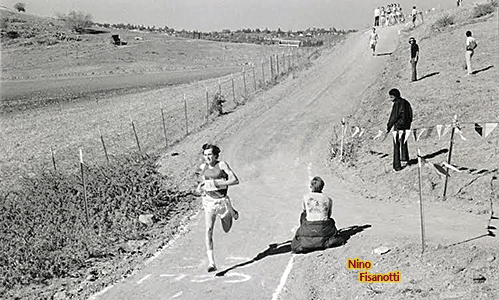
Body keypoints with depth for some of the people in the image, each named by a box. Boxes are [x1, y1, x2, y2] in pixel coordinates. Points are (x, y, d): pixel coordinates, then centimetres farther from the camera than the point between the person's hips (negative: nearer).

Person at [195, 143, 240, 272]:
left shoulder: (222, 165, -12)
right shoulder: (203, 167, 2)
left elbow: (235, 180, -18)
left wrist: (217, 183, -24)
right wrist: (200, 186, 4)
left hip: (222, 200, -2)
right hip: (209, 201, 2)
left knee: (227, 229, 19)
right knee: (209, 230, -14)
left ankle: (232, 212, 54)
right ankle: (211, 262, -15)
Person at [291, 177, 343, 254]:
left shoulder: (306, 197, -1)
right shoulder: (328, 199, 0)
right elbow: (329, 215, 13)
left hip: (309, 229, -1)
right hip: (324, 228, 1)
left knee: (303, 215, 28)